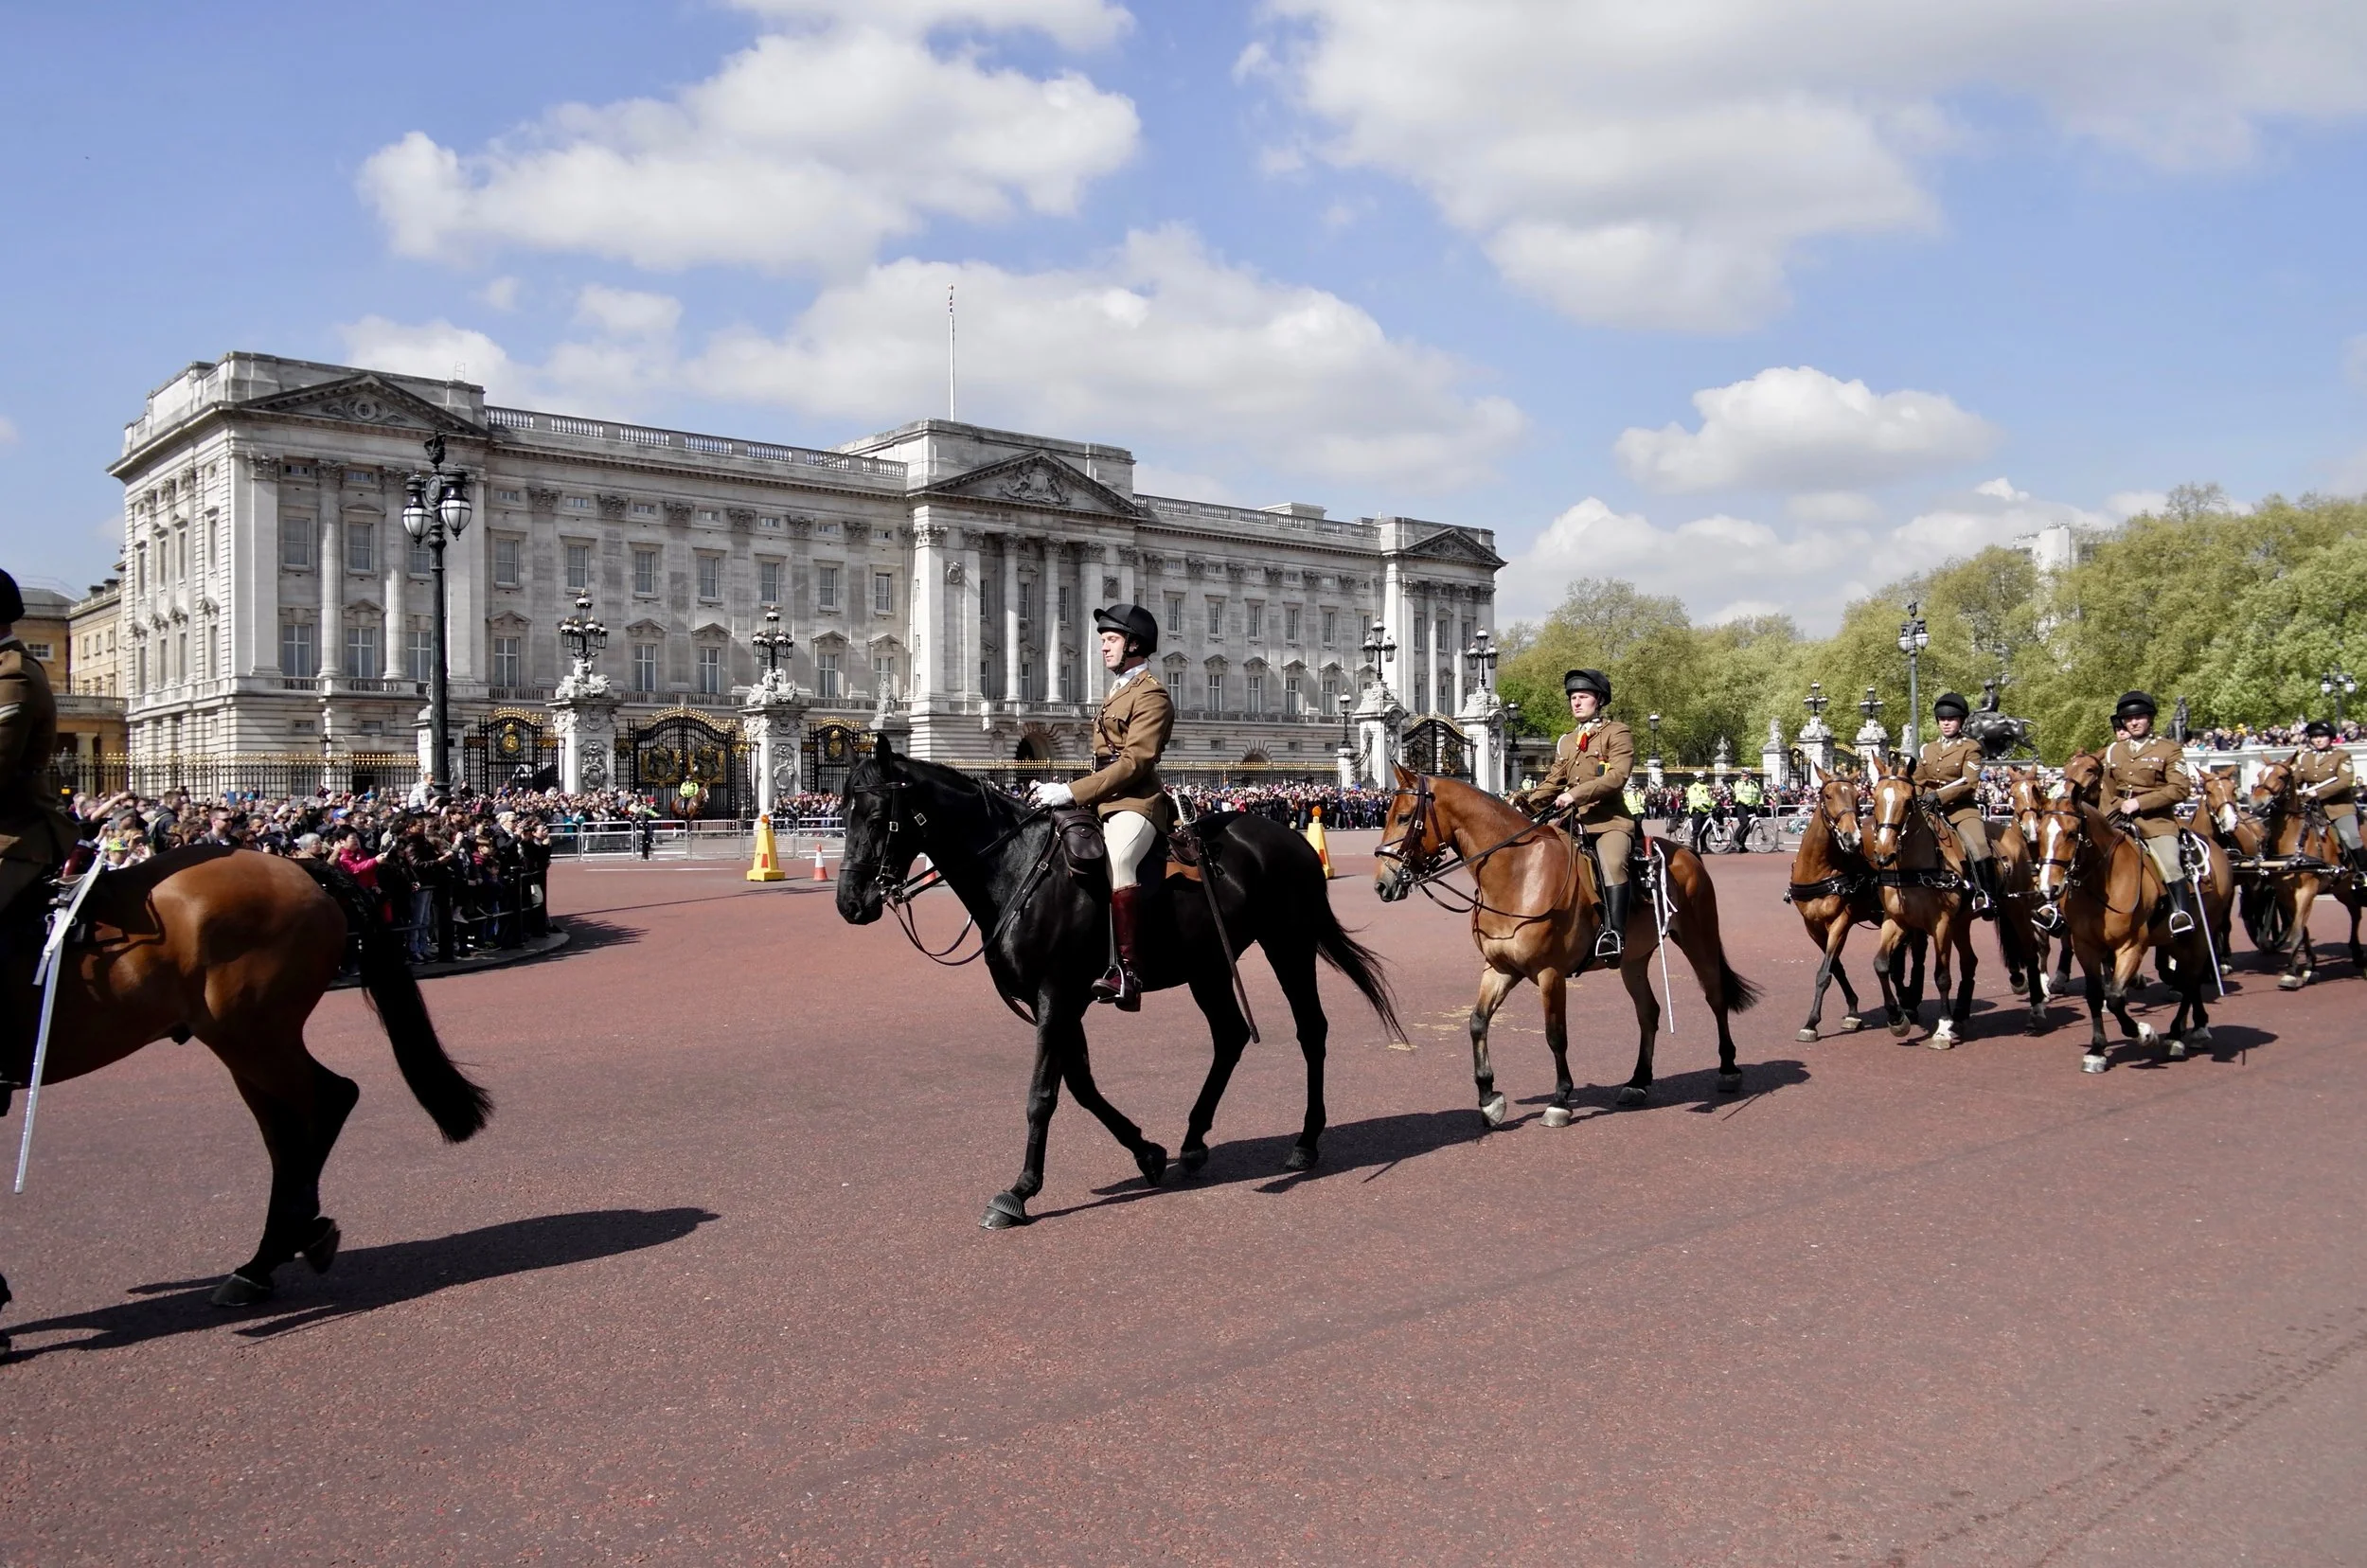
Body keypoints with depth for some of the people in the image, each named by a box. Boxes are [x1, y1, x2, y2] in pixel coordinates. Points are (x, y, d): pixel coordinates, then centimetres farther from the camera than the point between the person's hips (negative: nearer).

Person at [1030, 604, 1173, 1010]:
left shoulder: (1151, 696, -8)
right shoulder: (1117, 692, 23)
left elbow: (1133, 762, -19)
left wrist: (1072, 792, -23)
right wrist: (1067, 793, 12)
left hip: (1134, 801, -11)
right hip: (1105, 800, 11)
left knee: (1116, 859, -36)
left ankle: (1126, 970, -42)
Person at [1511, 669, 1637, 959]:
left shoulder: (1618, 733, 2)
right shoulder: (1566, 743, 23)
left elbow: (1617, 776, -13)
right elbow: (1552, 784, 21)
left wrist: (1577, 793, -24)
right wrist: (1526, 807, 2)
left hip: (1610, 821, -8)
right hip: (1574, 822, 8)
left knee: (1611, 863, -34)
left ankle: (1614, 935, -42)